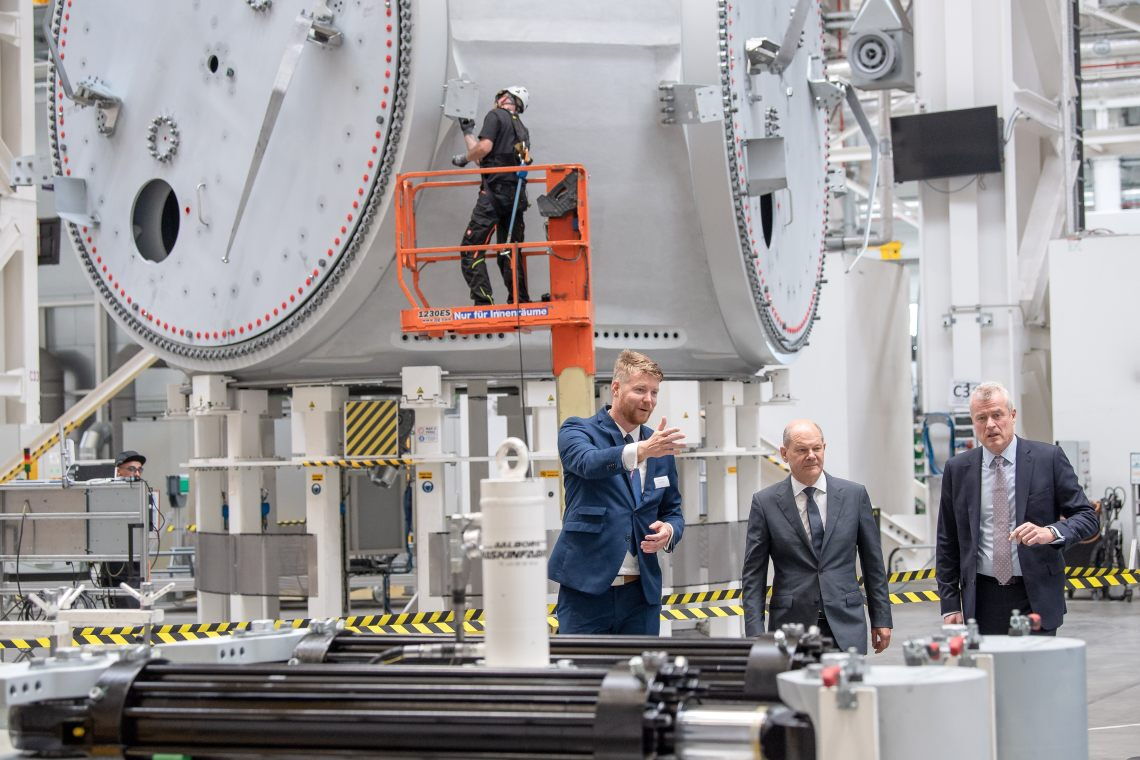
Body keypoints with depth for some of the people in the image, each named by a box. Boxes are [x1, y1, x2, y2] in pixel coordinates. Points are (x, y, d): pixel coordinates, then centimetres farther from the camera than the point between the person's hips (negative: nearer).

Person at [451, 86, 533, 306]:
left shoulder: (495, 116, 1)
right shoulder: (522, 129, 24)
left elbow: (485, 147, -14)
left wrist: (464, 159, 5)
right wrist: (468, 133, 39)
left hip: (495, 191, -8)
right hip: (517, 195, 8)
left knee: (471, 248, -8)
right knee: (510, 252, 14)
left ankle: (483, 303, -19)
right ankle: (520, 304, 10)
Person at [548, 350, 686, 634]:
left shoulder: (660, 449, 12)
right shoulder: (578, 431, -2)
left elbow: (672, 512, 19)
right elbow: (588, 462, -24)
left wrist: (669, 531, -6)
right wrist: (641, 450, -41)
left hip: (641, 592, 5)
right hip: (586, 589, -4)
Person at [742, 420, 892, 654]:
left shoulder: (854, 495, 5)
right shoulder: (765, 502, 2)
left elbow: (873, 563, 10)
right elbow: (753, 575, 2)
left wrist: (882, 619, 9)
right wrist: (755, 633, -5)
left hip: (845, 627, 1)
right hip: (791, 624, -1)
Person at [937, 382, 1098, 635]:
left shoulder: (1048, 458, 0)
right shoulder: (957, 469, 7)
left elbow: (1087, 517, -1)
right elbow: (947, 543, 10)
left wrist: (1051, 532, -21)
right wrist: (950, 605, 4)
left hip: (1036, 598, -2)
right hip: (982, 599, 2)